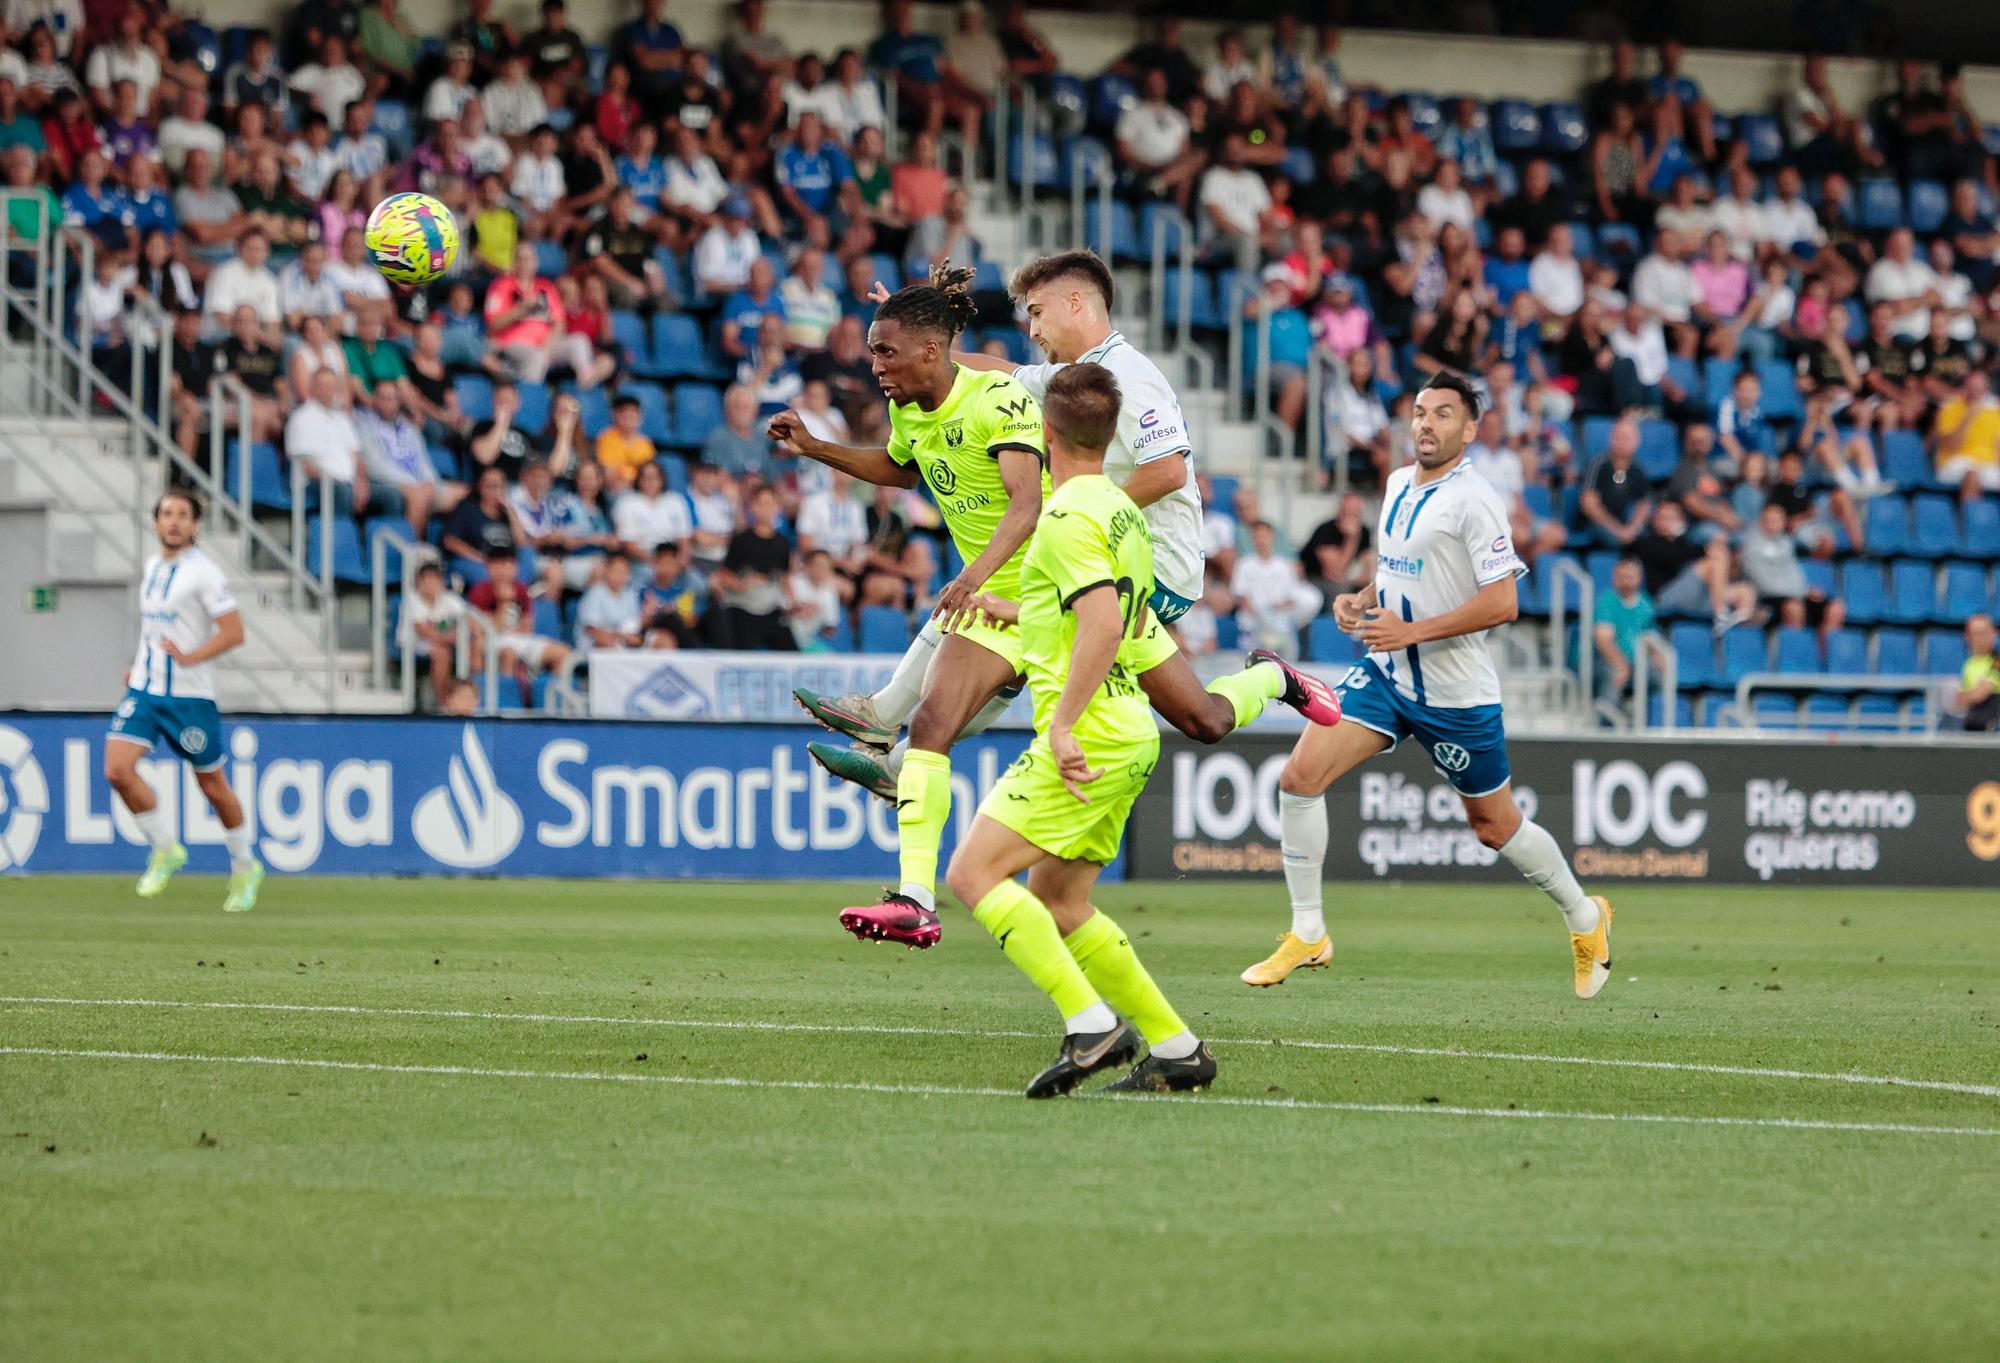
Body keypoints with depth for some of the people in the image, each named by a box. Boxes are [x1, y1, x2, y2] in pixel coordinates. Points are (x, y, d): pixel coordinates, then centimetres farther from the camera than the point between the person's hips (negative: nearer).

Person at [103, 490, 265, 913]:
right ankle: (164, 849, 5)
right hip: (144, 689, 6)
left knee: (213, 785, 5)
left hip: (190, 695, -6)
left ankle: (245, 866, 26)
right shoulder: (151, 567, 11)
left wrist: (188, 657, -27)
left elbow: (234, 632, -16)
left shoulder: (204, 571, -11)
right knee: (118, 769, -13)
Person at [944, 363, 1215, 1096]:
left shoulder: (1069, 517, -13)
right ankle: (1176, 1049, 14)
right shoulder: (1123, 511, 17)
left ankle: (1092, 1023, -20)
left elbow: (1105, 627, -25)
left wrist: (1064, 724, -25)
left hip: (1087, 739, -10)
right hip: (1129, 739, 10)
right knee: (1059, 907, 14)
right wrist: (1021, 614, 39)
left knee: (972, 872, -12)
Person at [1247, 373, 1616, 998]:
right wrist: (1362, 599, 5)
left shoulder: (1473, 501, -16)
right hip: (1385, 672, 7)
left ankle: (1585, 918, 32)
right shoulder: (1398, 484, 9)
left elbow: (1502, 603, -21)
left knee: (1495, 826, 7)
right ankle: (1308, 934, -1)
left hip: (1455, 690, -7)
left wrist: (1411, 630, -24)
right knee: (1299, 778, -11)